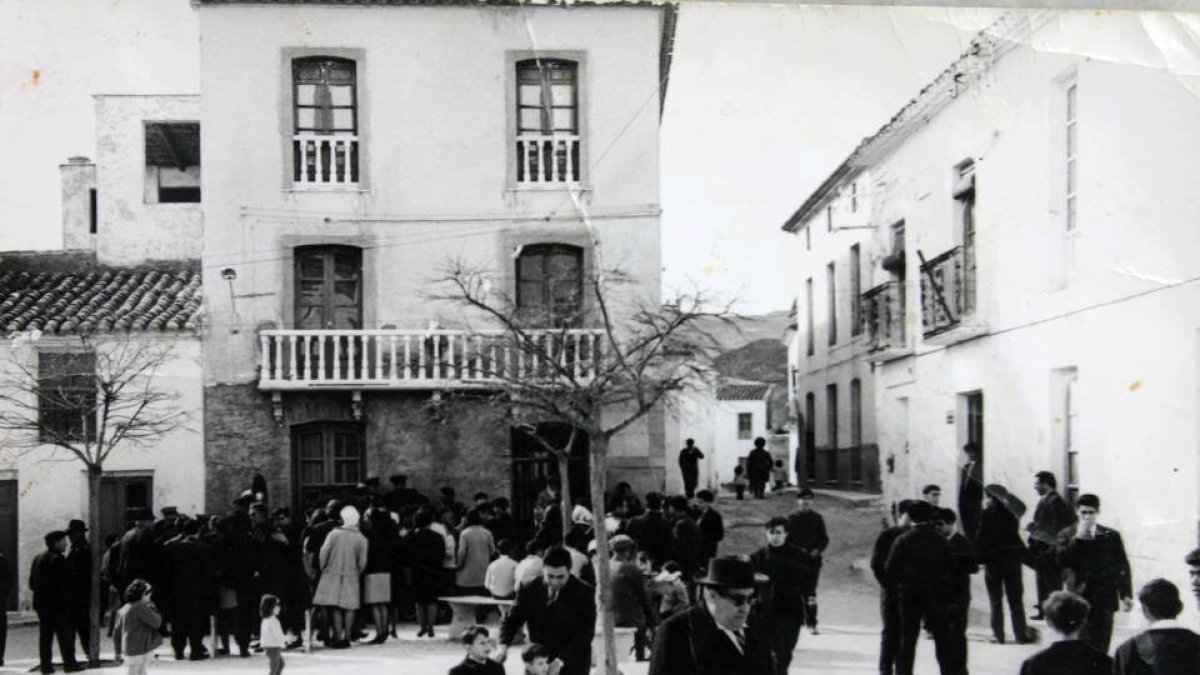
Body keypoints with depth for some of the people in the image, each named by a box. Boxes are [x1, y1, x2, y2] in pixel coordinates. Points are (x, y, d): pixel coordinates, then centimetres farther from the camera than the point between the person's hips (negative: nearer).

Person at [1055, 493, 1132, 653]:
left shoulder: (1111, 536, 7)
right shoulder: (1066, 536, 6)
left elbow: (1122, 567, 7)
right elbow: (1061, 561, -9)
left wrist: (1126, 595, -1)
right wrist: (1078, 538, -13)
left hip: (1103, 599, 0)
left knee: (1100, 648, -1)